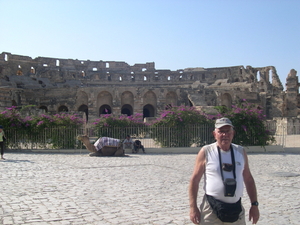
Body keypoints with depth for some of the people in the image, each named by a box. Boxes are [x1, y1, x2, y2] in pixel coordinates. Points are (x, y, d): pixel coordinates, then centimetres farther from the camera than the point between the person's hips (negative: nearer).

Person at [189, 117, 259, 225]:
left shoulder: (240, 151, 6)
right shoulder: (206, 152, -6)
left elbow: (249, 180, 13)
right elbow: (194, 180, -4)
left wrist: (254, 205, 8)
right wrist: (193, 207, -9)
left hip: (236, 210, 4)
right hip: (211, 209, -3)